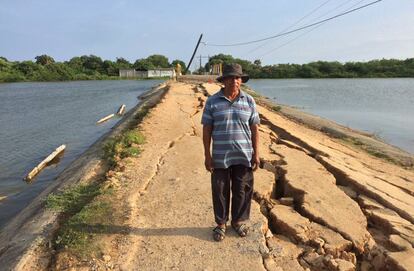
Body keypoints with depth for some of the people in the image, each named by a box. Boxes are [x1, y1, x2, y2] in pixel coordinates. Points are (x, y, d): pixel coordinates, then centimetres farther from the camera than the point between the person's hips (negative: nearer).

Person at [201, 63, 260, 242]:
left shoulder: (249, 101, 3)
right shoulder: (212, 101, -2)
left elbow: (254, 128, 5)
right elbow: (206, 129, -1)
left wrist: (256, 153, 1)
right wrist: (207, 155, -5)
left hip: (243, 156, 1)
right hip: (220, 157, -1)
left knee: (242, 191, 11)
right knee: (220, 191, 8)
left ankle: (239, 221, 33)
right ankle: (221, 224, 27)